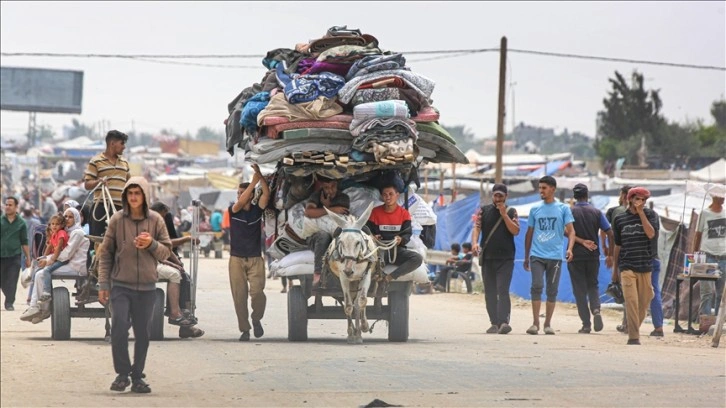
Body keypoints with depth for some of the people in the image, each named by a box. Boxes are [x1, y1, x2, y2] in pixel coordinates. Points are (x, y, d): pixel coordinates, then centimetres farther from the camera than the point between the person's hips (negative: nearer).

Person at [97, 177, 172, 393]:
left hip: (146, 286, 1)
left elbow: (166, 252, 5)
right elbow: (105, 253, 3)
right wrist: (103, 284, 0)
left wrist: (152, 244, -16)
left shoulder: (156, 220, 2)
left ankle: (137, 377, 16)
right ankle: (122, 373, 1)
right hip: (120, 285, -1)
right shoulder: (117, 220, -1)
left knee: (142, 333, 6)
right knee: (119, 329, -12)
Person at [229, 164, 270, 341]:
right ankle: (244, 329, 8)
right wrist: (254, 181, -24)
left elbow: (266, 194, -10)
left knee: (257, 292, -15)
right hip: (236, 259, 0)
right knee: (239, 296, -1)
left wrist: (260, 176, -23)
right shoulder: (233, 210, 3)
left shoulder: (257, 210, 5)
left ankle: (256, 319, 11)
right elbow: (240, 203, -18)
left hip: (255, 259, 0)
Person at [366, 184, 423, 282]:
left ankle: (390, 277, -29)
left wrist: (401, 240, -23)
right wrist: (374, 238, -20)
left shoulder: (404, 213, 5)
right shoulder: (375, 212, 5)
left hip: (398, 249, 2)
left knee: (418, 258, -29)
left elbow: (407, 233, 1)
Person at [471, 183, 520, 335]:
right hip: (487, 258, 3)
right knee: (490, 292, 5)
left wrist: (504, 214, -12)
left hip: (505, 258, -3)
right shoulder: (484, 211, 10)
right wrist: (475, 242, -18)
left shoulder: (511, 212, 7)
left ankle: (504, 321, -23)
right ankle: (494, 323, 10)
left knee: (503, 290, -14)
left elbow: (515, 231, -4)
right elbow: (477, 227, 0)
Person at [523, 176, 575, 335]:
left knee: (552, 290, 5)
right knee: (537, 286, -13)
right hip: (537, 255, 0)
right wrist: (526, 257, 16)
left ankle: (548, 323, 15)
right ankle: (535, 322, -10)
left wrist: (570, 248, -19)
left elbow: (571, 231, -1)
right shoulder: (535, 209, 9)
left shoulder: (563, 208, 3)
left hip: (555, 256, 0)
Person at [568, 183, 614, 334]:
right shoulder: (597, 212, 2)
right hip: (593, 256, 2)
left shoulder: (569, 212, -2)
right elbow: (610, 233, -1)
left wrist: (581, 241, -10)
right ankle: (596, 310, -11)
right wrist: (609, 253, 7)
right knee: (592, 286, 17)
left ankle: (586, 324, 0)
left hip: (575, 256, -2)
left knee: (579, 289, 3)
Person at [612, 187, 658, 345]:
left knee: (644, 301, 6)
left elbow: (651, 234, -13)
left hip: (645, 266, 1)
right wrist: (615, 269, 15)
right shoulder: (620, 219, 8)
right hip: (627, 267, -1)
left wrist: (641, 212, -12)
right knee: (631, 301, -12)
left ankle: (634, 330, 24)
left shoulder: (650, 215, 5)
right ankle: (633, 337, -15)